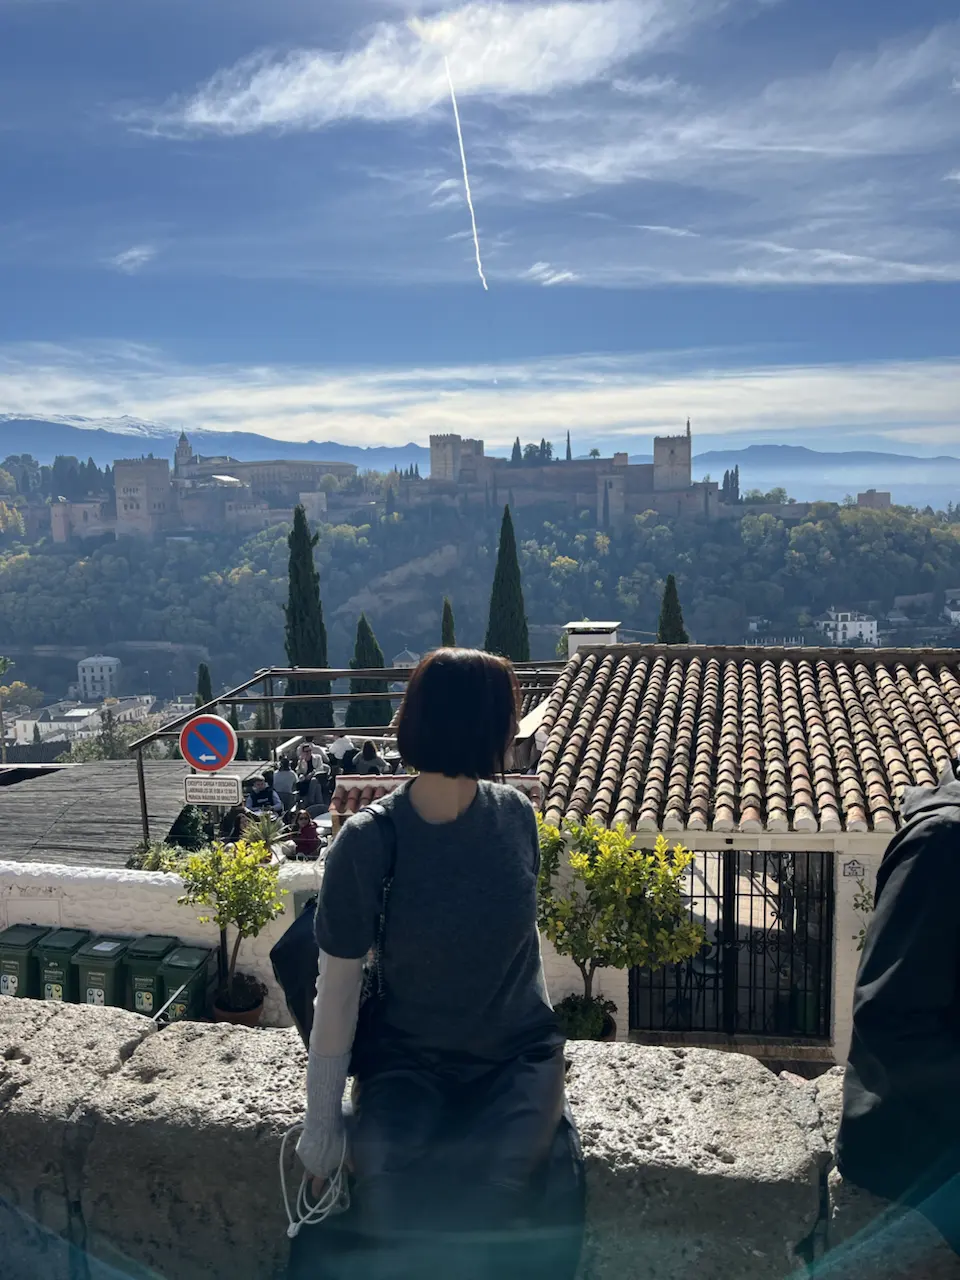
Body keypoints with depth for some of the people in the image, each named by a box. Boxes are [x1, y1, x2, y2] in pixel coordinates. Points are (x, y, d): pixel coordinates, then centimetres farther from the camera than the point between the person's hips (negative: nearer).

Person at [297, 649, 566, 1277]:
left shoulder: (516, 814, -4)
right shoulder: (366, 843, -15)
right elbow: (338, 989, -8)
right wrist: (321, 1118, -4)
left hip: (517, 1054, 2)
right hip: (408, 1058, -2)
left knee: (484, 1198, -25)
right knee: (390, 1201, -28)